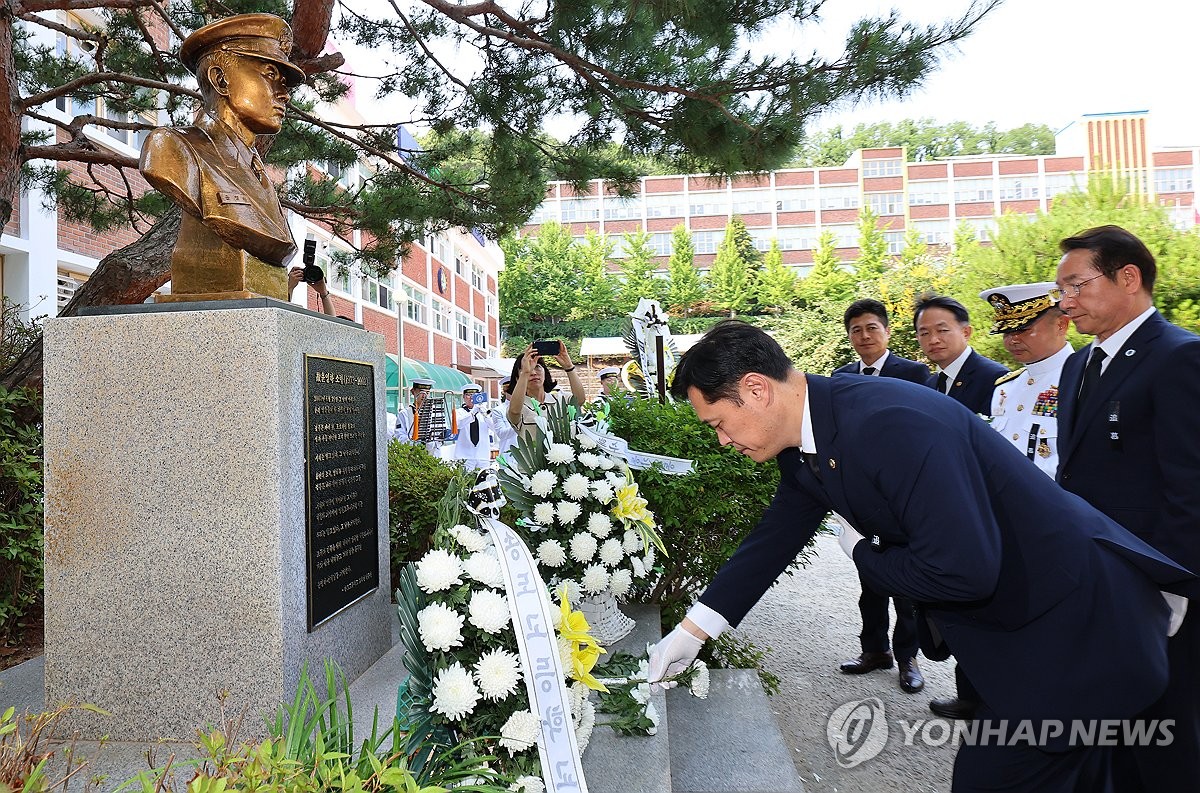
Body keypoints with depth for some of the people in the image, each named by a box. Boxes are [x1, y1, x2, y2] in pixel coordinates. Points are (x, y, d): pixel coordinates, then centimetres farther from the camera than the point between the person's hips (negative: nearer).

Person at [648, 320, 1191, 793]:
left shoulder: (890, 424, -34)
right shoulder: (803, 442, -4)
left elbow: (963, 570, -36)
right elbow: (778, 534, 6)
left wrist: (863, 554, -16)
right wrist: (693, 630, 7)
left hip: (1070, 619, -8)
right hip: (1011, 618, 9)